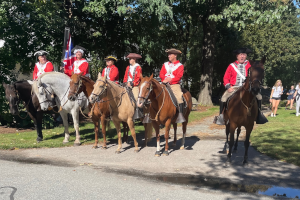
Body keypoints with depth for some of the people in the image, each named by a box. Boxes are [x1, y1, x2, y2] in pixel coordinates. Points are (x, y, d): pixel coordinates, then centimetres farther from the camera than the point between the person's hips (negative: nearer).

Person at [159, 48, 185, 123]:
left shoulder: (180, 65, 5)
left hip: (175, 85, -4)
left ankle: (180, 115, -24)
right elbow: (161, 74, 9)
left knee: (179, 97, -26)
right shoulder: (165, 64, 19)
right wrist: (165, 79, -11)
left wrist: (171, 79, -20)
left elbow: (179, 76, -8)